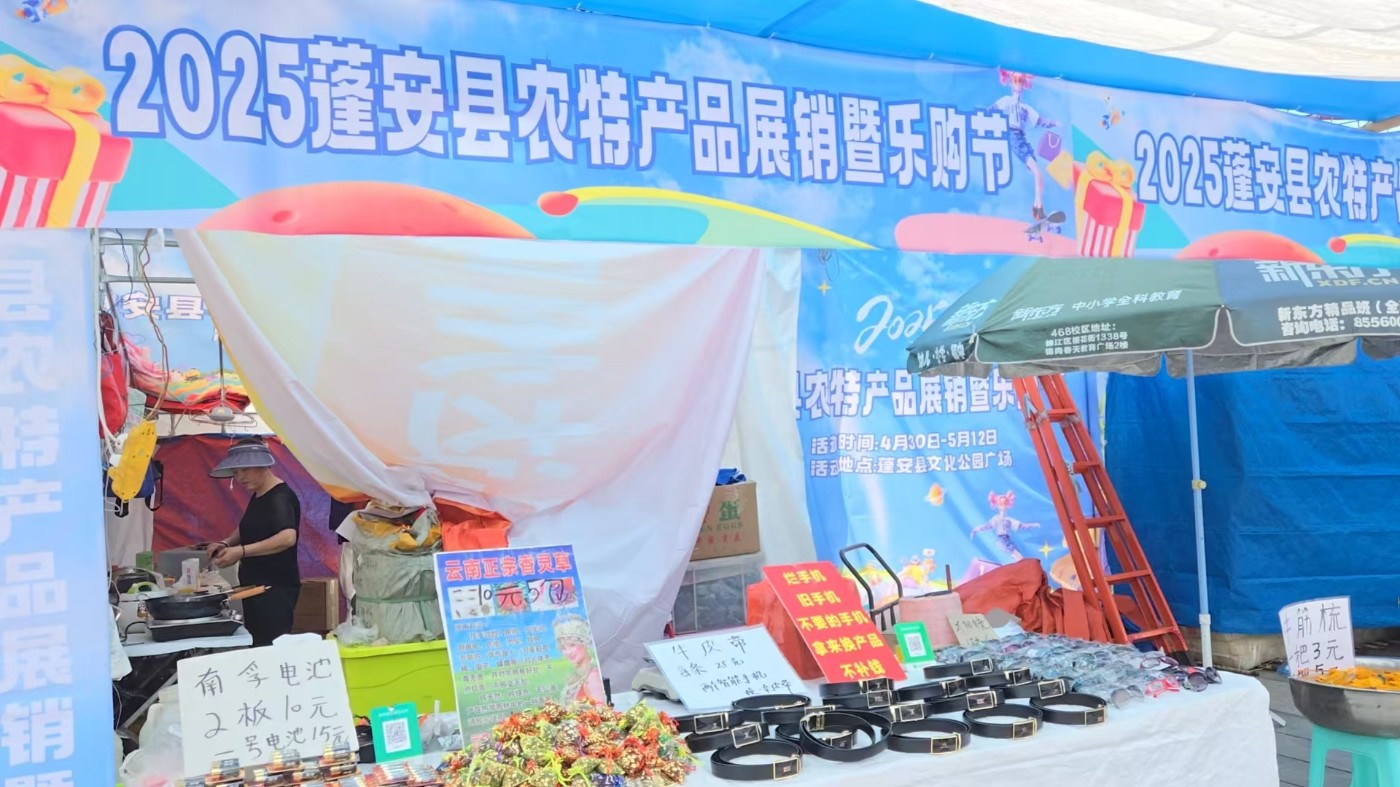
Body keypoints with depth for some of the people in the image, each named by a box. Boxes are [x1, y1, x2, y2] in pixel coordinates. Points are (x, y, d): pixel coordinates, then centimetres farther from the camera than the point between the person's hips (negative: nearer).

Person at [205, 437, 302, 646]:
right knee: (256, 646, 8)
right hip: (255, 586, 9)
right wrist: (227, 543, 8)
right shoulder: (258, 497, 14)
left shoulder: (280, 497, -15)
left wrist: (241, 551, -32)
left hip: (276, 589, -9)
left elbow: (288, 537, -30)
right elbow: (249, 530, 29)